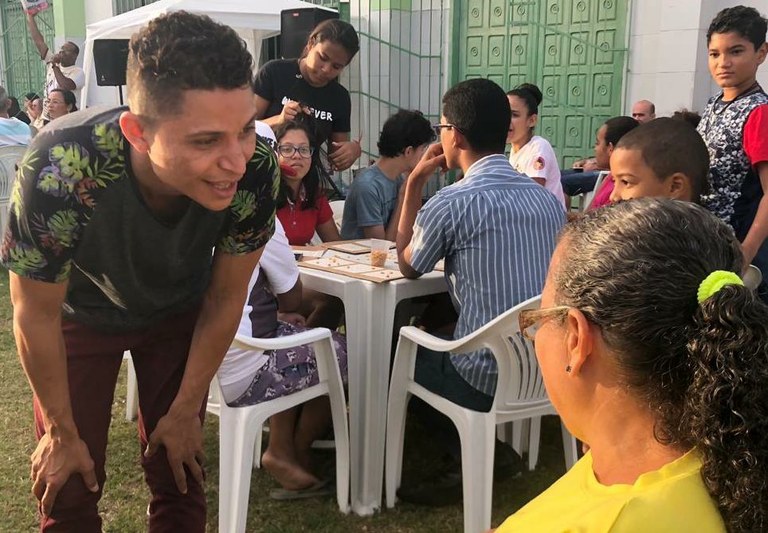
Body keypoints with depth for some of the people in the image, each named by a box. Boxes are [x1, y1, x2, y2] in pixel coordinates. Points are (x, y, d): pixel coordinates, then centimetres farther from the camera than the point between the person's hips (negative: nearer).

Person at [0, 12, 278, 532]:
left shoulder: (256, 169, -34)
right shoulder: (61, 170, -40)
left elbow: (225, 298, -16)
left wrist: (186, 411, -5)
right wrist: (63, 432, -9)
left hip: (181, 311, 2)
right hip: (81, 312, -1)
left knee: (178, 477, 6)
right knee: (70, 490, 4)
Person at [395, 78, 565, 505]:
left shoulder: (453, 202, -15)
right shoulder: (549, 199, 4)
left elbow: (408, 266, 3)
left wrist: (414, 184, 6)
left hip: (490, 378, -6)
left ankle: (470, 458, 15)